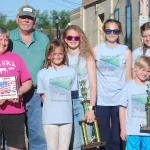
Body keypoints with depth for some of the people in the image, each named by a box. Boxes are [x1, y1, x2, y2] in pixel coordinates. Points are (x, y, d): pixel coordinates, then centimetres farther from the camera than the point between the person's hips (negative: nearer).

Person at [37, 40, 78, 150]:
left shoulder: (71, 72, 4)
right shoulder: (43, 73, 0)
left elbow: (72, 92, 10)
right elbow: (43, 95, 5)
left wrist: (64, 107, 5)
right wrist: (52, 107, -1)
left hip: (67, 117, 1)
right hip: (50, 118, -1)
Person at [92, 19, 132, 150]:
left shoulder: (126, 51, 2)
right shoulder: (96, 50, 3)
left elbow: (128, 78, 4)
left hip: (120, 100, -1)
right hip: (101, 101, 1)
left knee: (116, 139, 2)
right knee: (104, 138, 8)